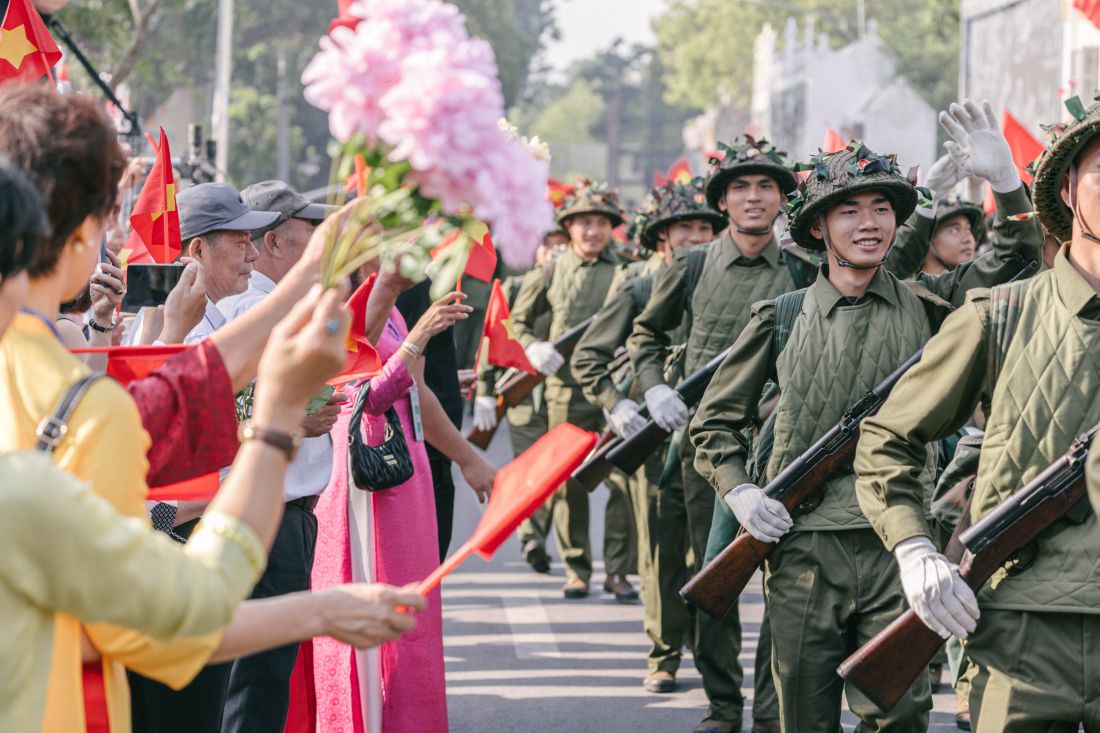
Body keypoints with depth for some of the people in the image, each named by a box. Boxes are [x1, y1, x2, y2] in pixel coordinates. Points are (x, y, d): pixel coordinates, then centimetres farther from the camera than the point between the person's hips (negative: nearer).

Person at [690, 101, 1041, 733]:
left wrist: (1004, 179, -18)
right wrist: (739, 491, -2)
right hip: (803, 549, 0)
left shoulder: (926, 306, 8)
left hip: (898, 545, 0)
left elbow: (1021, 258, -3)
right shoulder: (781, 319, 7)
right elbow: (716, 420, 14)